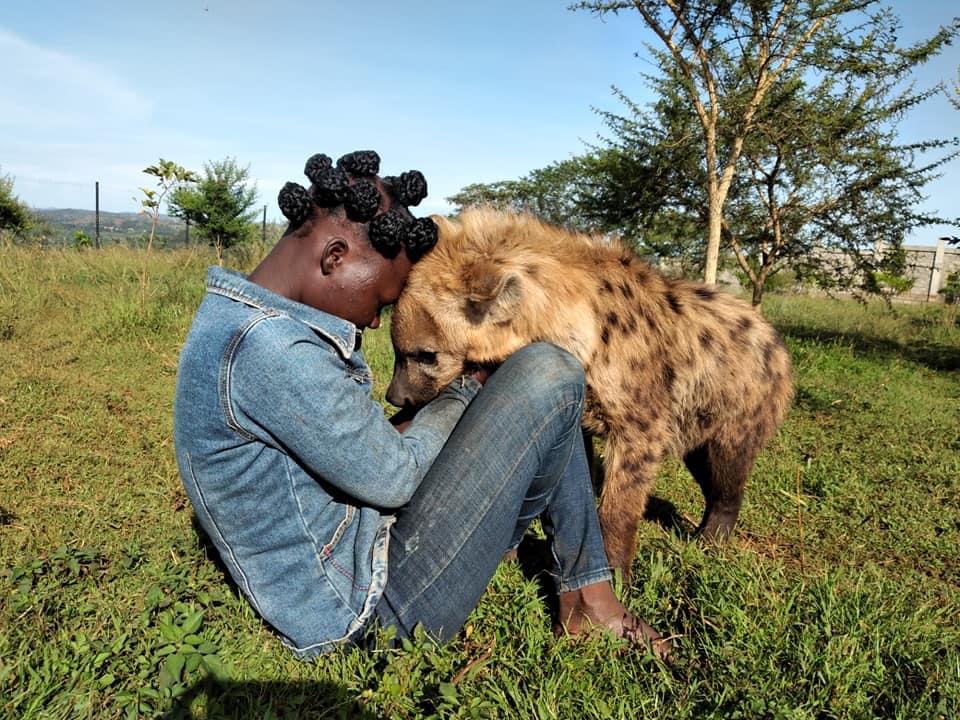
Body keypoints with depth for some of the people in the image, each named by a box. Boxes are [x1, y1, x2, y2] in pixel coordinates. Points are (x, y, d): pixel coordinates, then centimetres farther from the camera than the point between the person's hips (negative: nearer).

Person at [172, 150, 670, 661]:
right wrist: (471, 388, -3)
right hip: (380, 607, -10)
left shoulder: (232, 317, 6)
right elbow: (391, 476, -18)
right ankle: (588, 597, 5)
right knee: (548, 375, -16)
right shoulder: (267, 347, -27)